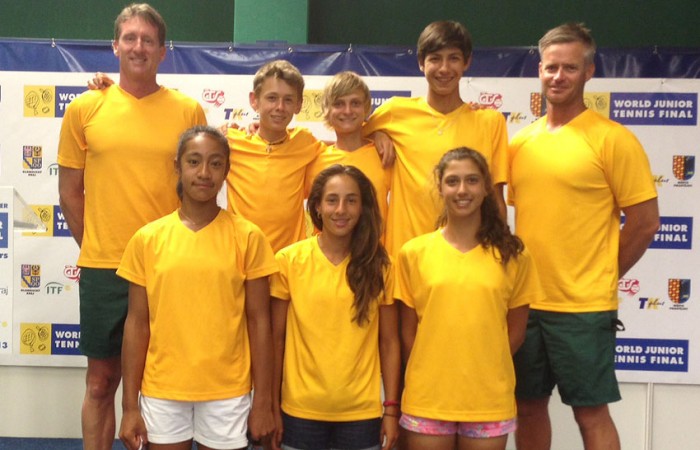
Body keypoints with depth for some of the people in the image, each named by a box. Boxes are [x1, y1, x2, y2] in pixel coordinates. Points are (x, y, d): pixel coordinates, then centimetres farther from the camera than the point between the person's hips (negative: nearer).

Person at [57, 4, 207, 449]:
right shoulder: (84, 109, 2)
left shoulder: (188, 110, 1)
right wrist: (97, 249, 5)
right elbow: (70, 191, 8)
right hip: (103, 268, 1)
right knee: (101, 380, 11)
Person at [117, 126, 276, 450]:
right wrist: (130, 404, 2)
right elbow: (137, 324, 2)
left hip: (227, 392, -1)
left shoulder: (247, 237, -5)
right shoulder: (147, 238, -1)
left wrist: (263, 400, -2)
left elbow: (259, 322, -2)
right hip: (161, 390, 1)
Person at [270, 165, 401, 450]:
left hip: (362, 412, 1)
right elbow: (276, 339, -1)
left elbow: (389, 342, 2)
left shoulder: (379, 266, -1)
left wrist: (392, 408, -1)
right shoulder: (289, 260, -5)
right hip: (300, 411, 0)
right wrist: (273, 406, -1)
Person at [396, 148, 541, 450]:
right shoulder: (413, 253, -1)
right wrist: (425, 379, 2)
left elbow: (516, 330, 6)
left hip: (489, 402, 0)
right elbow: (408, 331, 4)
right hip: (426, 400, 0)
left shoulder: (512, 254, 0)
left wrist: (482, 374, 3)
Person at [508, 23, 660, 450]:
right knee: (529, 405, 16)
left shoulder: (613, 138, -8)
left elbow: (645, 222, -7)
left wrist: (599, 278, -1)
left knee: (591, 411, 5)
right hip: (524, 302, 5)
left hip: (583, 307, -5)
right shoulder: (520, 141, 8)